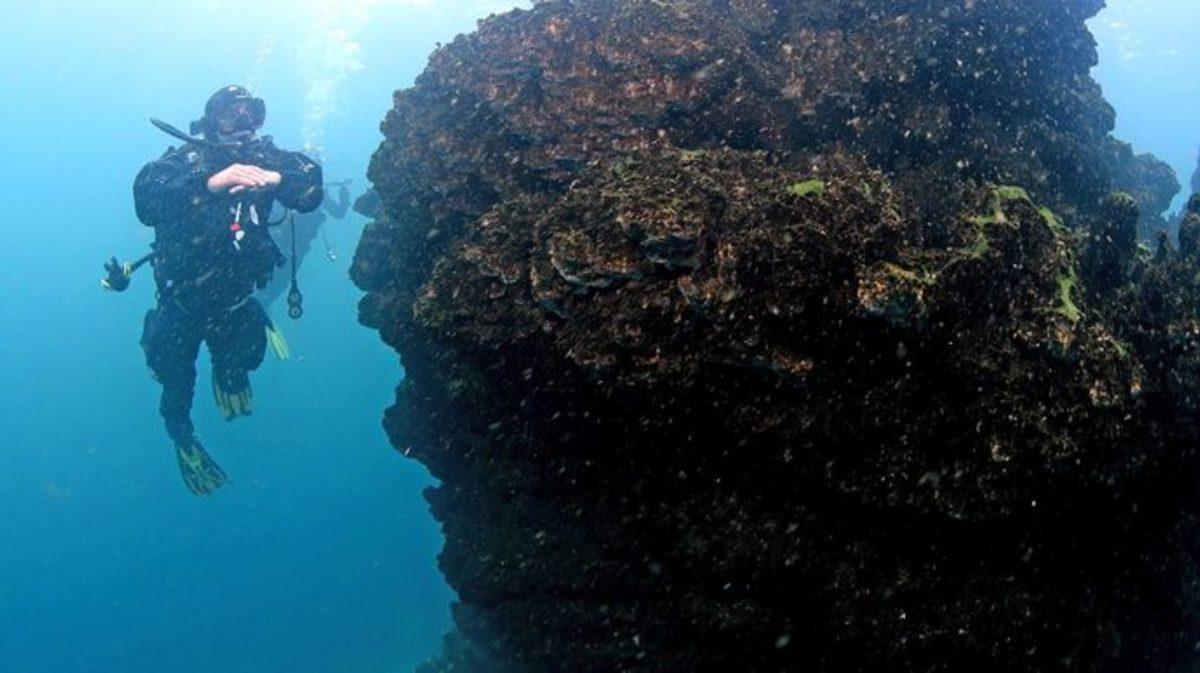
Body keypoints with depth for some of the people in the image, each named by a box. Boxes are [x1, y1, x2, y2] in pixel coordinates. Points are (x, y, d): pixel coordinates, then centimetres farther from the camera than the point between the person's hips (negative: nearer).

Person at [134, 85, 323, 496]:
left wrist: (279, 178, -44)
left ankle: (228, 371, 37)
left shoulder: (264, 158, -10)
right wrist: (208, 182, -53)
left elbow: (311, 195, -22)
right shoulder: (184, 161, -18)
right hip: (182, 302, -2)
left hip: (235, 297, 2)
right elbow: (147, 199, -37)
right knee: (178, 383, 9)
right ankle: (182, 437, 42)